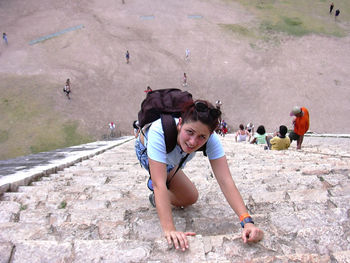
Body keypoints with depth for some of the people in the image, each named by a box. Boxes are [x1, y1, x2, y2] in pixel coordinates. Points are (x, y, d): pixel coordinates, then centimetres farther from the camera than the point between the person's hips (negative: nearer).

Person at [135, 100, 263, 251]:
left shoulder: (211, 139, -38)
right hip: (145, 150, -3)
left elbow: (225, 181, -44)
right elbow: (159, 184, -53)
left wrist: (247, 222, -55)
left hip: (173, 160, 4)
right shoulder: (159, 132, -49)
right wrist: (169, 230, -61)